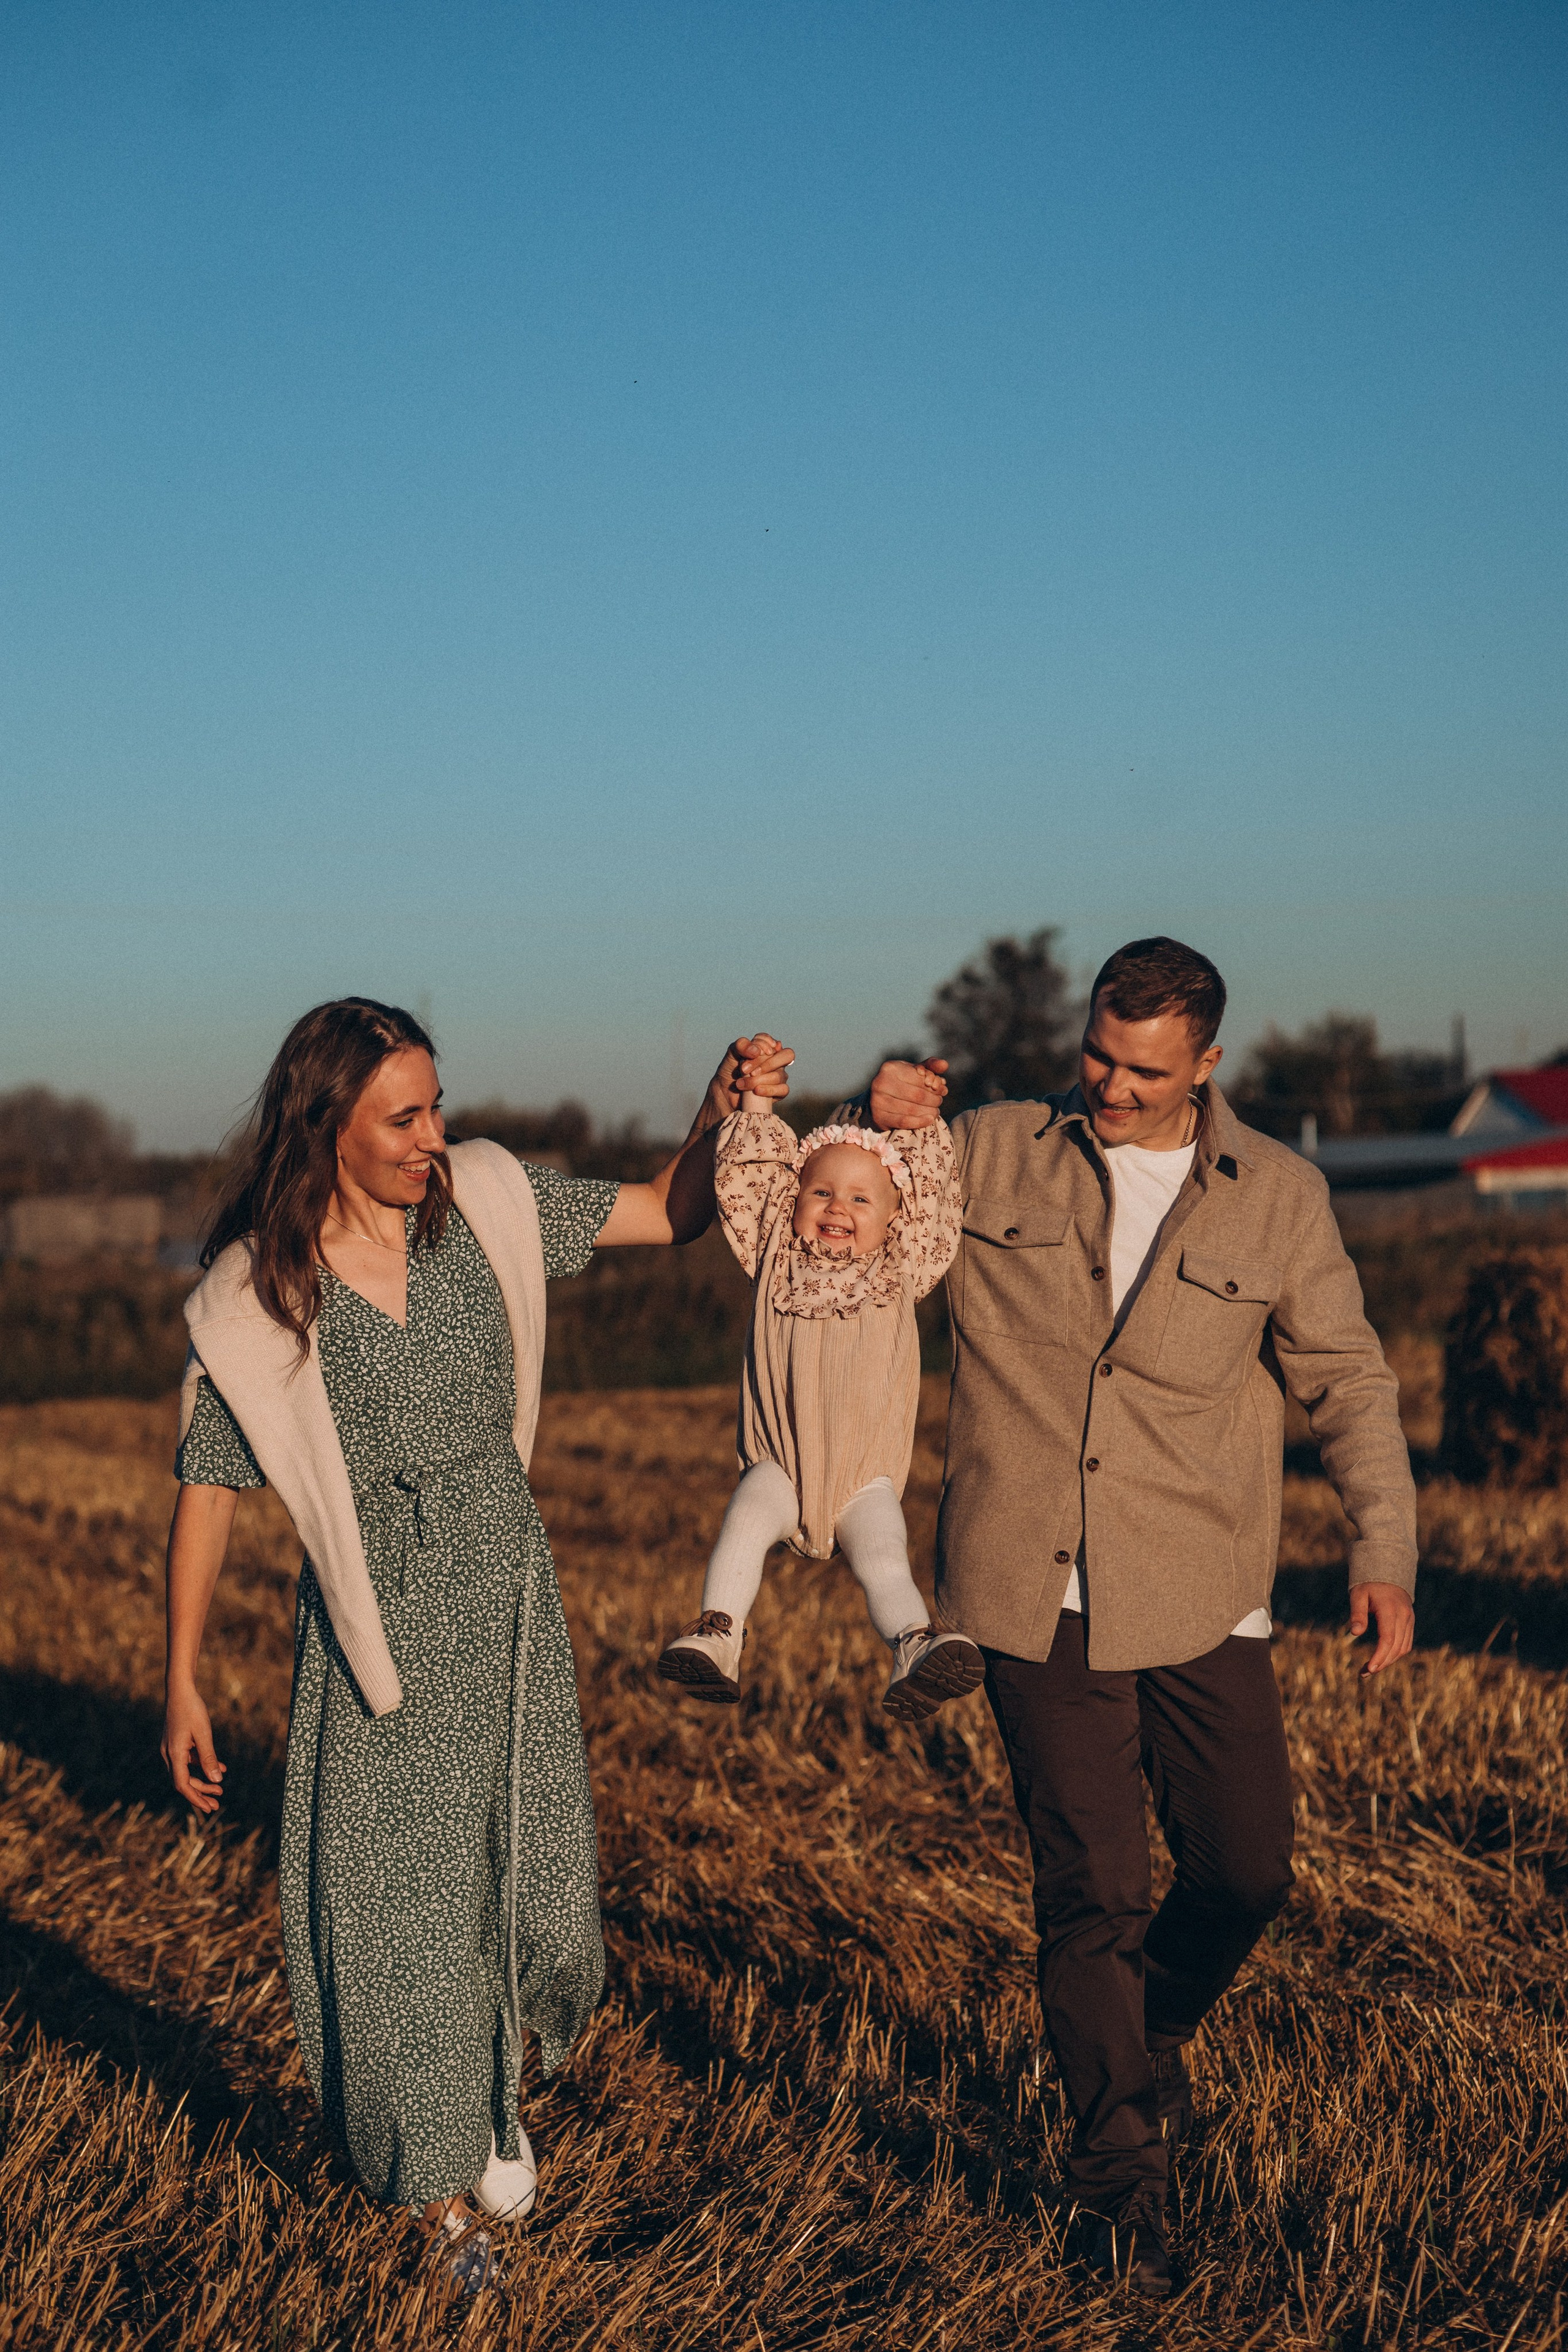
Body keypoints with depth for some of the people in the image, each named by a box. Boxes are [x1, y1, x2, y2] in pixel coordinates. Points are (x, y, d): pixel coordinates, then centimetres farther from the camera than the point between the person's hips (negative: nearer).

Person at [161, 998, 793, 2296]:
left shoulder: (483, 1203, -5)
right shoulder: (257, 1292, -13)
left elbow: (671, 1213, 2)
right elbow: (209, 1485, -5)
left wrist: (723, 1115, -17)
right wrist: (184, 1682, -3)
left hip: (512, 1603, 3)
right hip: (379, 1626, -3)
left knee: (536, 1886, 8)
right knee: (400, 1907, 4)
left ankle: (495, 2091, 40)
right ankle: (441, 2178, 28)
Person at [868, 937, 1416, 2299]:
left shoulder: (1278, 1195, 2)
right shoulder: (986, 1156, 2)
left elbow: (1346, 1379, 8)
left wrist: (1386, 1547, -2)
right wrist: (878, 1125, -7)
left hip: (1200, 1598, 1)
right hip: (1034, 1593, -1)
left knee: (1248, 1869, 5)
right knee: (1090, 1889, 2)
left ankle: (1154, 2033, 38)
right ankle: (1122, 2173, 18)